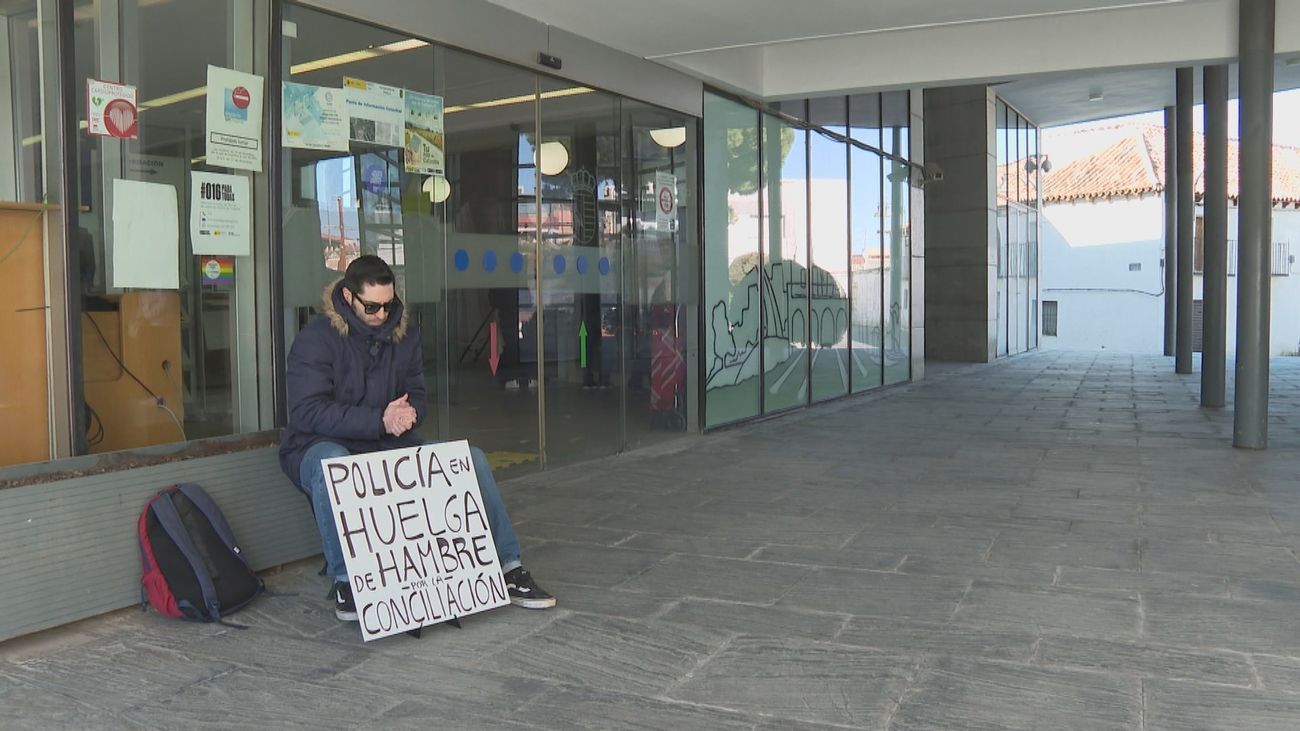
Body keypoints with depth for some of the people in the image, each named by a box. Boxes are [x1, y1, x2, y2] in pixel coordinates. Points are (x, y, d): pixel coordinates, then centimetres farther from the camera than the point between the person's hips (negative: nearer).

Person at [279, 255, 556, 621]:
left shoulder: (404, 334, 8)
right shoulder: (316, 339, -10)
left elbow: (417, 396, 12)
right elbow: (308, 411, -20)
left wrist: (408, 413, -15)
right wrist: (380, 420, -30)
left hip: (389, 446, 5)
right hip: (321, 445, -5)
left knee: (472, 458, -10)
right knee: (332, 465, -42)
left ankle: (507, 567, -5)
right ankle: (344, 583, -31)